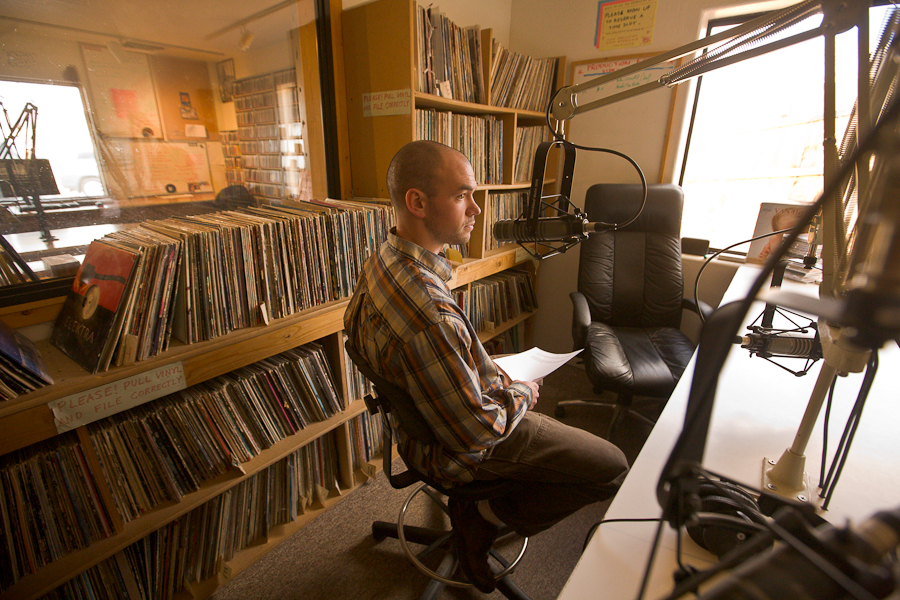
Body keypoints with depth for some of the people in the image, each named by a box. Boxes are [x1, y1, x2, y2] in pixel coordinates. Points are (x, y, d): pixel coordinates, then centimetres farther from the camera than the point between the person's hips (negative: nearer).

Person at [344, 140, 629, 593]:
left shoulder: (380, 263, -8)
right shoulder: (429, 316, -40)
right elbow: (475, 432, -31)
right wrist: (521, 394, -8)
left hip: (421, 417, 9)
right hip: (456, 452, -9)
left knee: (545, 412, 32)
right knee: (612, 467, 3)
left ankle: (478, 511, 28)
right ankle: (489, 516, 12)